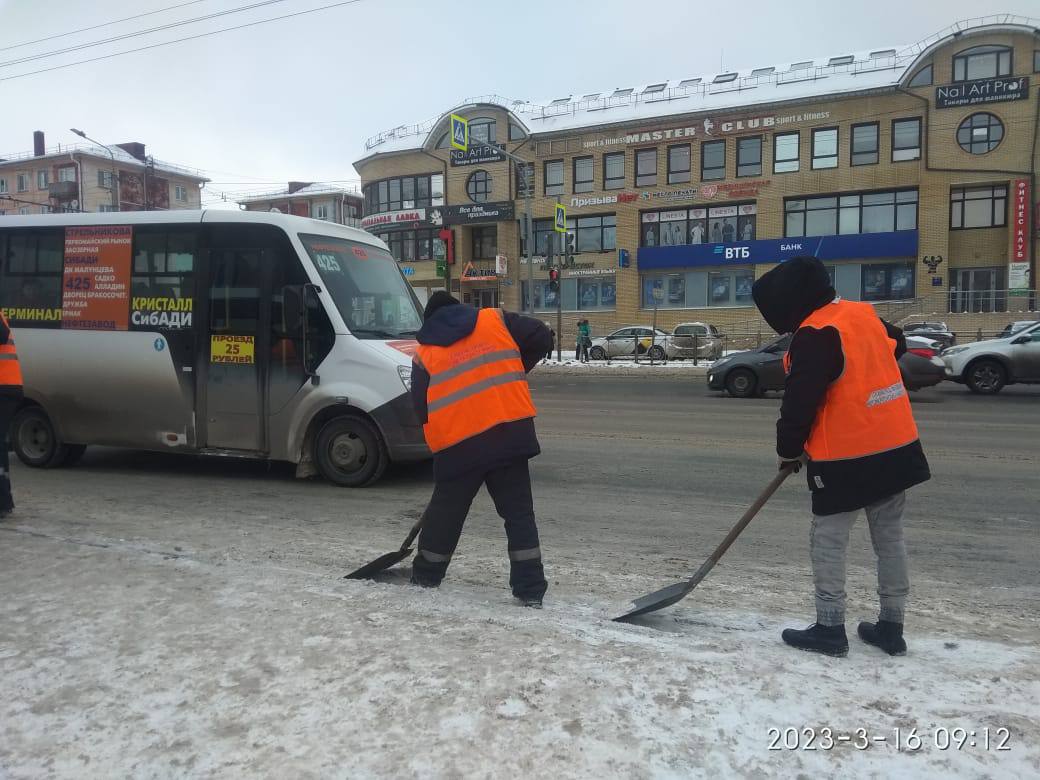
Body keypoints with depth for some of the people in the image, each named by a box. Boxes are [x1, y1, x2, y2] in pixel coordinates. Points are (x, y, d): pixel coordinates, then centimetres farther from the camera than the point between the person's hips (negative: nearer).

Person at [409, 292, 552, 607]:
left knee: (445, 511, 17)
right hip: (510, 432, 0)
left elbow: (422, 408, 9)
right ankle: (530, 589, 6)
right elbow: (541, 337, 6)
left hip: (457, 444, 0)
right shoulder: (495, 320, 9)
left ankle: (425, 577, 34)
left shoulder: (424, 354, 10)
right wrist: (514, 372, 18)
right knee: (518, 512, 8)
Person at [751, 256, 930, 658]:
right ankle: (891, 627, 27)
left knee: (828, 540, 4)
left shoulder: (815, 336, -19)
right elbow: (897, 345, 27)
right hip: (897, 447, 9)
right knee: (890, 537, 15)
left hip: (847, 459, -8)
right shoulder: (865, 313, 7)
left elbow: (799, 402, -18)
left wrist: (789, 449, -3)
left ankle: (830, 629, 11)